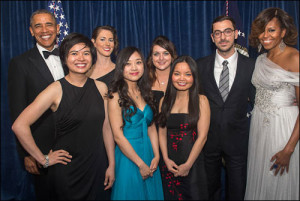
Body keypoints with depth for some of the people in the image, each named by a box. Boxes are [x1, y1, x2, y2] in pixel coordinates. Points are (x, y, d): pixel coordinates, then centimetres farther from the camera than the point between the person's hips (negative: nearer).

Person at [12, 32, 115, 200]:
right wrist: (44, 159, -10)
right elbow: (19, 126, -16)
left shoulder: (101, 87, 0)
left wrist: (111, 165, 4)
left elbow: (106, 127, 4)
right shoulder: (56, 90, -13)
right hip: (66, 171, -3)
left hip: (97, 168, 4)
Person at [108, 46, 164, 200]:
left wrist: (156, 156, -4)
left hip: (149, 154, 6)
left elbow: (151, 127, 8)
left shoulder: (145, 93, 7)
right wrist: (141, 164, -12)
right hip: (127, 156, -6)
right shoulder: (116, 95, -12)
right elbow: (118, 136, -15)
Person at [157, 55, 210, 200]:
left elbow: (202, 136, -9)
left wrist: (188, 165, -11)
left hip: (193, 163, -3)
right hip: (169, 163, 3)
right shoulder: (164, 101, 5)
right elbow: (162, 132, 5)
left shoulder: (201, 101, -6)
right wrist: (166, 159, -7)